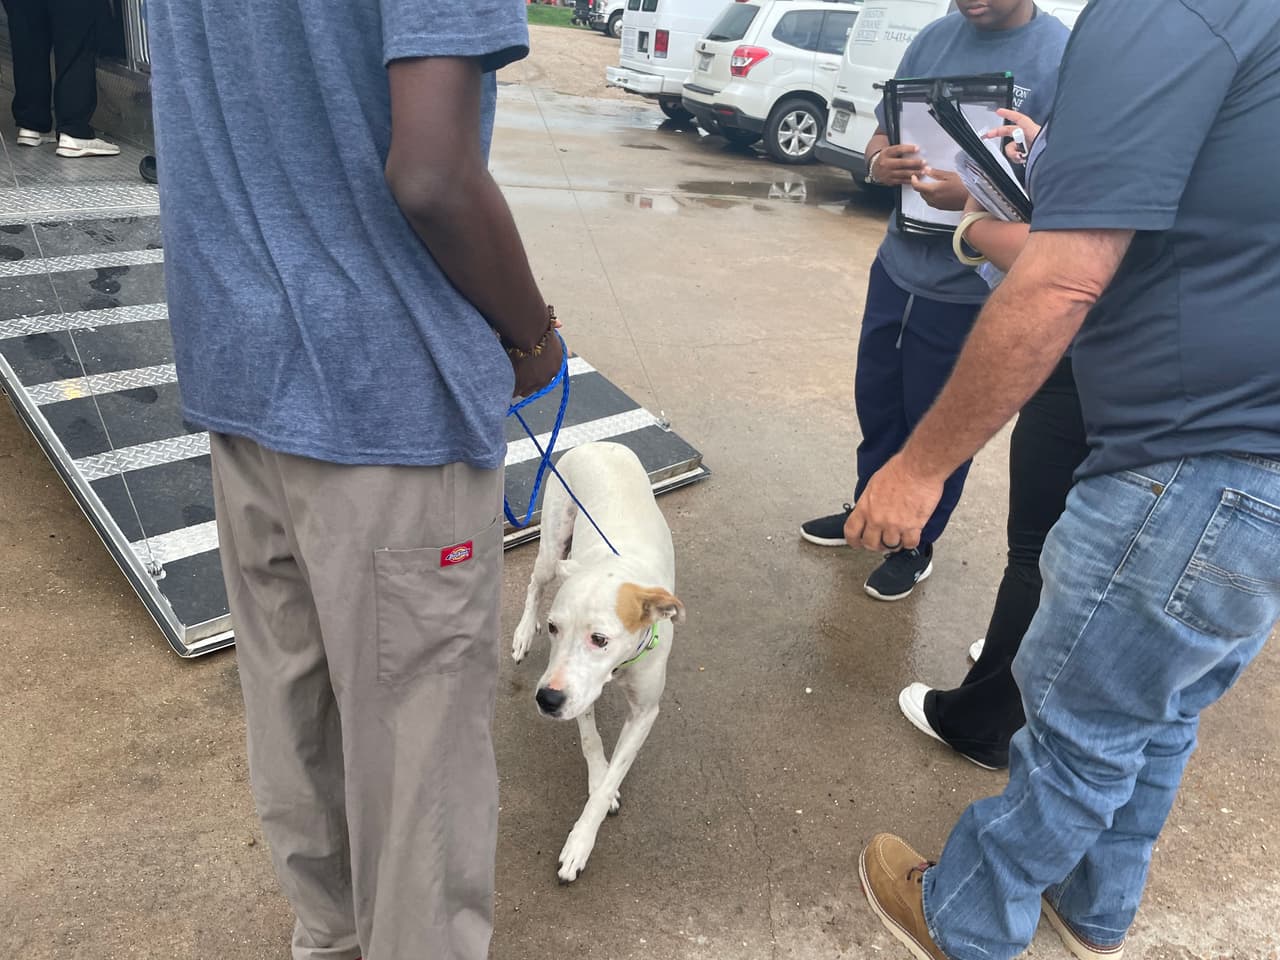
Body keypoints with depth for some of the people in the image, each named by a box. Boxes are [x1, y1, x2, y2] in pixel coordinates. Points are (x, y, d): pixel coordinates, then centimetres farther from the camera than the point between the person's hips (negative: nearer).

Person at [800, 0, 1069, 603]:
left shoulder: (1063, 58, -13)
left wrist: (975, 198, -34)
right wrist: (882, 163, -14)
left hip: (970, 292, -5)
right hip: (896, 269, 6)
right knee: (875, 400, 17)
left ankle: (915, 543, 30)